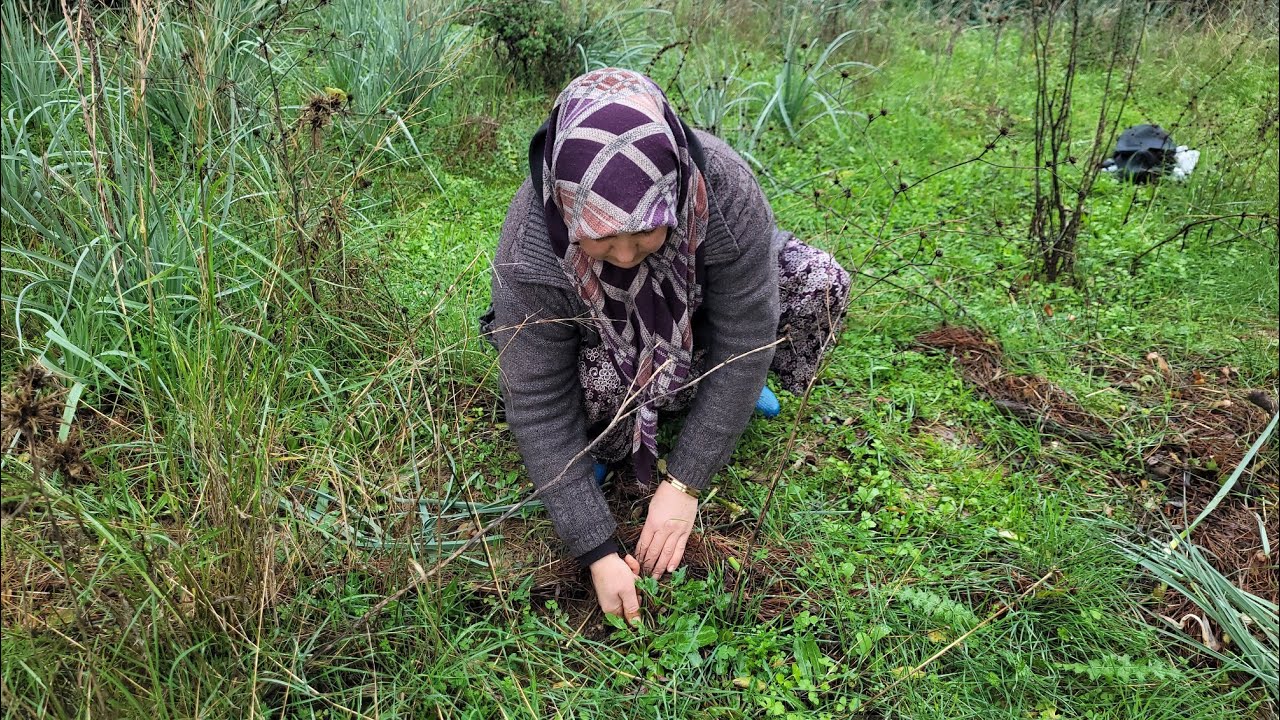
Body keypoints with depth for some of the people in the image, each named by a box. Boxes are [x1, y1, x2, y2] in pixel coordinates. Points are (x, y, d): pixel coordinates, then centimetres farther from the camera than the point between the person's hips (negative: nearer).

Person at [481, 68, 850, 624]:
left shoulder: (725, 189, -36)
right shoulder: (529, 254, -37)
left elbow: (745, 338, -29)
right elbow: (538, 406, -30)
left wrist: (683, 484, -29)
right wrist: (598, 552, -31)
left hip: (693, 318, 2)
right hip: (598, 342, -2)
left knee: (819, 283, -21)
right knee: (605, 379, -37)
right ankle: (599, 444, 0)